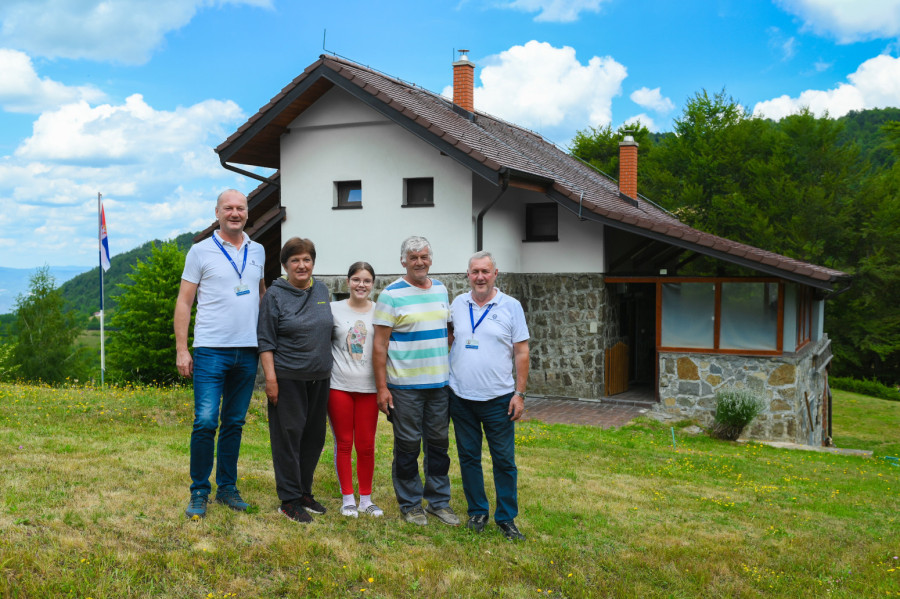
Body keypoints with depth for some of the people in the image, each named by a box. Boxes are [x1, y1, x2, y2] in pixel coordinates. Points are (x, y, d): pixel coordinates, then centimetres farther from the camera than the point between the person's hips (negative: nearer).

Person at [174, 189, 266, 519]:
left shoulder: (258, 251, 12)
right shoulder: (201, 251, 0)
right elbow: (184, 302, 0)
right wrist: (181, 349, -6)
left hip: (247, 352, 4)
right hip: (211, 350, -4)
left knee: (234, 423, 11)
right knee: (205, 422, -8)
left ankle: (227, 487, 22)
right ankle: (199, 491, 7)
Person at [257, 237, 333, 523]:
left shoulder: (323, 291, 9)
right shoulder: (275, 295, -5)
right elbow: (265, 341, -7)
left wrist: (329, 369, 16)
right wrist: (270, 378, -13)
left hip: (319, 378, 5)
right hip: (288, 379, -5)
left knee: (314, 437, 11)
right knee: (288, 436, -1)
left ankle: (305, 492, 25)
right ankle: (289, 500, 10)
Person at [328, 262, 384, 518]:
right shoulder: (335, 310, 1)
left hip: (368, 387, 1)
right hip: (339, 386, -1)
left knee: (366, 445, 6)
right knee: (343, 443, 7)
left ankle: (366, 499, 20)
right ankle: (348, 498, 18)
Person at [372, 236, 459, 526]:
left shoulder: (441, 290, 10)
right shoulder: (392, 294, -8)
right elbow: (379, 345, -9)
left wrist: (452, 373, 14)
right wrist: (382, 387, -13)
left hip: (440, 382, 5)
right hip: (405, 385, -5)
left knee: (439, 442, 12)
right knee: (408, 445, 4)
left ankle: (439, 500, 24)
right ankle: (410, 504, 18)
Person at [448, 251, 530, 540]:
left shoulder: (511, 306, -1)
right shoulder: (457, 304, 6)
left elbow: (521, 352, -1)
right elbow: (446, 342, 12)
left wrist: (519, 393, -6)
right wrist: (443, 382, 4)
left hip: (498, 397, -2)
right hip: (461, 396, 3)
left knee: (504, 460, 2)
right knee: (468, 457, 10)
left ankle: (506, 517, 14)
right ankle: (477, 511, 24)